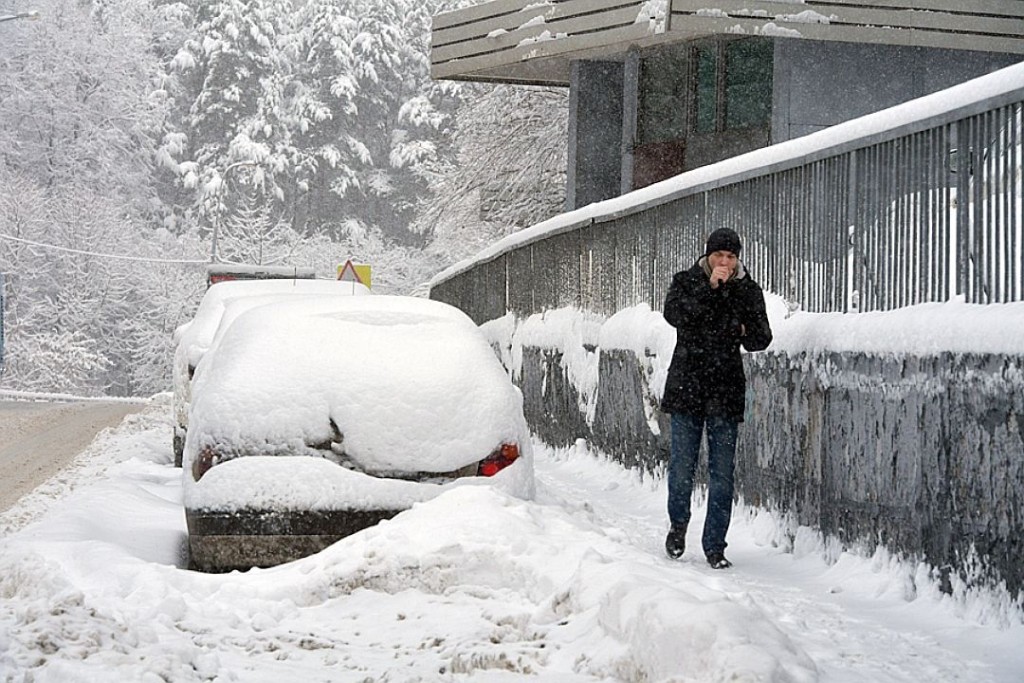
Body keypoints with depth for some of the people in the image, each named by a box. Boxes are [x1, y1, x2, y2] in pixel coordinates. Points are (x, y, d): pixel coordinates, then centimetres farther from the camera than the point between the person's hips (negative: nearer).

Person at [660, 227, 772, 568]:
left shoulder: (748, 290, 6)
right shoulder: (687, 281, 4)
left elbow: (762, 339, 4)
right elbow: (674, 314, -16)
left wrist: (745, 330, -16)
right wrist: (709, 288, -20)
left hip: (726, 390, 1)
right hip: (687, 385, -1)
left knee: (722, 473, 0)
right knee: (682, 466, 1)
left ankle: (715, 544, 8)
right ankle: (678, 524, 27)